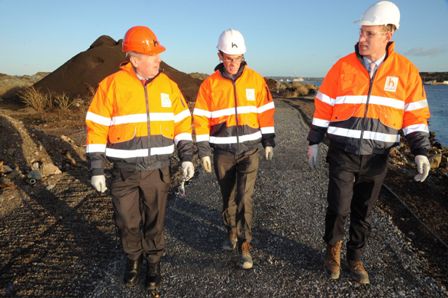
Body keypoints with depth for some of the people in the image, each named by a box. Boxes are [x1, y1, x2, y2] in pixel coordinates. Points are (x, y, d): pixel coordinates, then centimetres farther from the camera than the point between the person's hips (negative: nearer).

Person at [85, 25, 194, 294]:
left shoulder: (168, 85, 1)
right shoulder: (112, 85, -9)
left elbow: (182, 122, 5)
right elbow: (96, 128, -6)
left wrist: (187, 157, -2)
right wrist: (97, 169, -7)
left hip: (158, 169, 2)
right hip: (125, 171, -1)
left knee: (155, 221, 13)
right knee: (127, 221, 13)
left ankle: (154, 262, 35)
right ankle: (134, 259, 39)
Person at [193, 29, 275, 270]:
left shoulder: (255, 80, -1)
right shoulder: (210, 83, -4)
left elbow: (265, 111, 5)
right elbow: (201, 118, -2)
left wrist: (268, 141, 6)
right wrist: (203, 151, -5)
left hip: (249, 150, -1)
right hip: (222, 152, 1)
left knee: (244, 197, -9)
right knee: (228, 197, 14)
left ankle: (245, 246, 3)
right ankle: (231, 233, 36)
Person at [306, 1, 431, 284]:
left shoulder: (406, 70, -2)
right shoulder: (343, 66, -4)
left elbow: (416, 115, 1)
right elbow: (323, 108, -1)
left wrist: (421, 152, -7)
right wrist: (314, 143, 0)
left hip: (377, 157, 1)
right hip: (343, 153, -1)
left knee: (363, 212, 12)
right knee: (338, 207, -2)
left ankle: (355, 258, 32)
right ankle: (333, 247, 27)